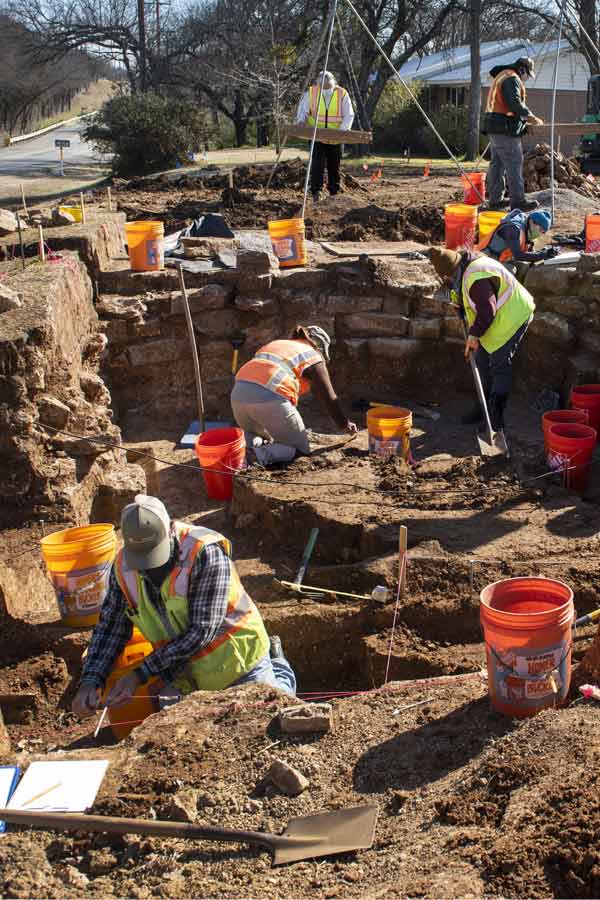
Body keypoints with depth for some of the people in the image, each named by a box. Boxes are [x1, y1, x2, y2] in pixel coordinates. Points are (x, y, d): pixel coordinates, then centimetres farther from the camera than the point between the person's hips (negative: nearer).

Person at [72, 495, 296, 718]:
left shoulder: (206, 553, -29)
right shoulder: (124, 567, -12)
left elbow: (201, 632, -29)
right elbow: (110, 628, -2)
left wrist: (140, 675, -29)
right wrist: (90, 682, -19)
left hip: (231, 658, -5)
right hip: (182, 671, 5)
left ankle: (278, 670, 32)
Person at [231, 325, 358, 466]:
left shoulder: (274, 344, 32)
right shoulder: (313, 356, 14)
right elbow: (328, 397, 13)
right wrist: (345, 424, 28)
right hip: (270, 399, -6)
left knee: (263, 438, 32)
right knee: (301, 448, 12)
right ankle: (261, 454, -16)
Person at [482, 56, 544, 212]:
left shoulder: (501, 76, 22)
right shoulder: (512, 79, -11)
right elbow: (515, 103, -22)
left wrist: (525, 117, 19)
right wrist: (530, 117, -13)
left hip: (494, 127, 10)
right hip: (505, 128, -10)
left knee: (497, 164, 12)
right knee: (514, 164, -8)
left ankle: (495, 200, 16)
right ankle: (517, 201, -9)